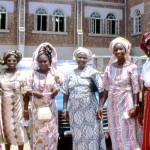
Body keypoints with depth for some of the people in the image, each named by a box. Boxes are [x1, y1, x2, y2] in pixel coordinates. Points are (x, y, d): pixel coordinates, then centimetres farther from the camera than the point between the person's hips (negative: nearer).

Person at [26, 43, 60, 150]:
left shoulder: (54, 74, 0)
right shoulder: (34, 74, 0)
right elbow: (27, 89, 2)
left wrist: (56, 91, -15)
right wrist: (34, 93, -18)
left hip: (50, 107, 0)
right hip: (37, 108, 0)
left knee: (51, 132, 5)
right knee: (39, 132, 6)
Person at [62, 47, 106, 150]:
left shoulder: (92, 72, -1)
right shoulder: (70, 74, 9)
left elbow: (101, 90, -3)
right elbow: (65, 93, 11)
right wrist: (64, 108, 5)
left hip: (90, 109, -3)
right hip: (75, 110, 3)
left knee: (92, 134, 1)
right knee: (78, 136, 10)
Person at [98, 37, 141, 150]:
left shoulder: (132, 67, -7)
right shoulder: (110, 67, 4)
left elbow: (136, 89, -8)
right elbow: (106, 88, 6)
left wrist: (135, 106, -14)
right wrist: (101, 105, 2)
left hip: (126, 103, -4)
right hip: (112, 104, 4)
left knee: (127, 133, 2)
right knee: (115, 133, 13)